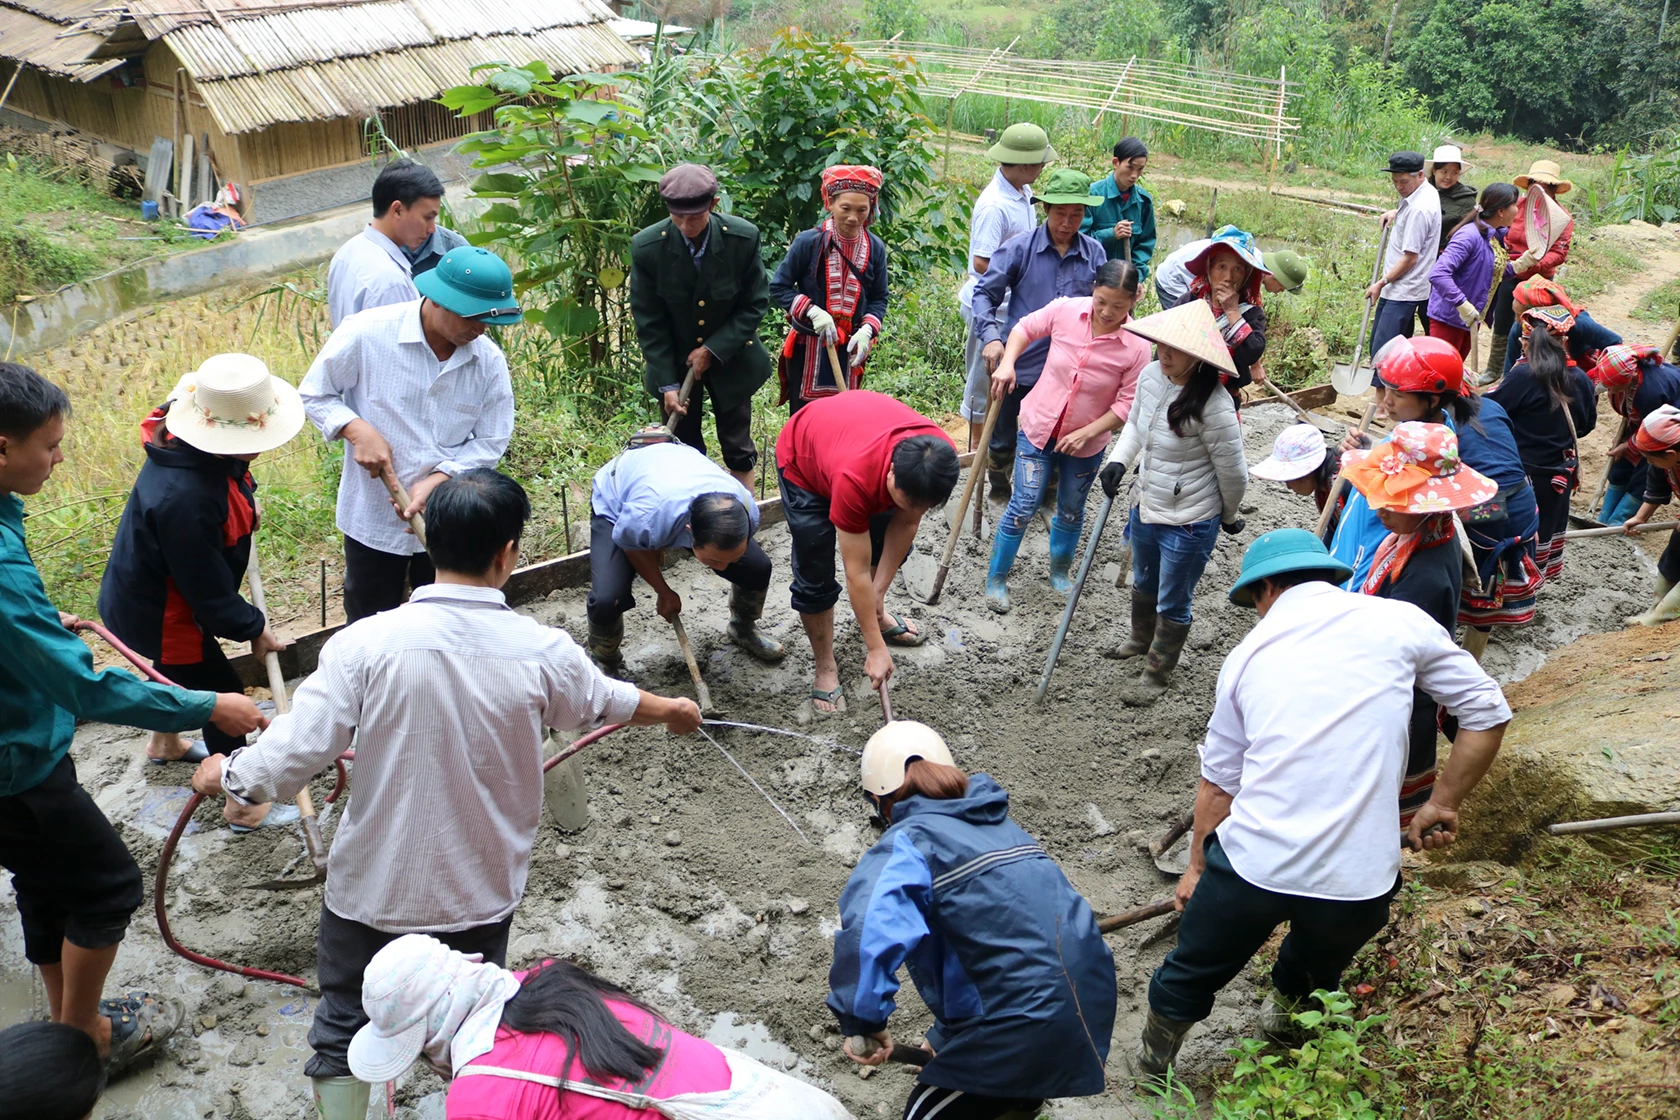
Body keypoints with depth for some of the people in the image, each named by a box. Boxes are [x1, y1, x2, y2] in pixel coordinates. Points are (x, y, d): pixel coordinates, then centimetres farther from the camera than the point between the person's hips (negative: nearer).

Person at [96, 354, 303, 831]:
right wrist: (254, 628, -15)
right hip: (159, 615, -10)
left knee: (180, 669, 35)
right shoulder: (184, 500, -43)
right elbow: (209, 593, -29)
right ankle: (244, 806, 24)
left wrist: (244, 498, 2)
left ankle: (165, 743, 63)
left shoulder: (190, 447, -16)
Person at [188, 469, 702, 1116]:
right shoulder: (541, 652, -14)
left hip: (371, 889, -1)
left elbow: (289, 761, -19)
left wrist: (223, 775, 5)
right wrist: (673, 711, 29)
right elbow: (607, 700, 6)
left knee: (343, 1036, 21)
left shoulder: (365, 644, -21)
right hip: (481, 893, 2)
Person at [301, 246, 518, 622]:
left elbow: (490, 442, -5)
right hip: (373, 519, -2)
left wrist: (435, 482, -20)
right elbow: (313, 394, -4)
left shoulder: (489, 361, -10)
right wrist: (357, 431, -22)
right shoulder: (368, 333, -16)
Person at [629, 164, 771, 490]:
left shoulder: (744, 237, -19)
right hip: (674, 362, 0)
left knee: (738, 449, 9)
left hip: (730, 358, 0)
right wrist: (667, 383, -14)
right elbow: (649, 320, -11)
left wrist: (713, 350, -17)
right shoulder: (647, 247, -19)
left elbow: (755, 304, -9)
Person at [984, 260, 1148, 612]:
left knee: (1071, 510, 19)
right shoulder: (1065, 310, -15)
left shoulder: (1137, 346, -19)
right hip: (1038, 426, 0)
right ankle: (997, 577, 16)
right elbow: (1025, 328, 3)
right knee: (1024, 506, -1)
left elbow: (1127, 404, -14)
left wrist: (1086, 433, -21)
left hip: (1086, 442, 0)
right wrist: (1007, 363, -13)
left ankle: (1060, 568, 45)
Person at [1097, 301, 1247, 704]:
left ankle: (1157, 673, 35)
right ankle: (1142, 640, 59)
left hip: (1188, 525, -7)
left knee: (1173, 604, 13)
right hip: (1145, 509, 7)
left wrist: (1229, 517, -1)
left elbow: (1233, 472, -17)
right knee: (1143, 584, 31)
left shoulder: (1213, 405, -30)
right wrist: (1118, 461, -5)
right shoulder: (1150, 375, -9)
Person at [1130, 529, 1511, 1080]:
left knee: (1189, 976, 27)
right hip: (1359, 879, 0)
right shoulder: (1399, 620, 3)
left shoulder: (1250, 652, 10)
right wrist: (1442, 805, 17)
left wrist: (1198, 867, 29)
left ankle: (1152, 1063, 48)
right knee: (1318, 960, 34)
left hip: (1252, 863, 0)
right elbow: (1487, 713, 6)